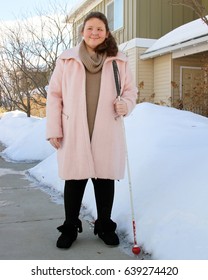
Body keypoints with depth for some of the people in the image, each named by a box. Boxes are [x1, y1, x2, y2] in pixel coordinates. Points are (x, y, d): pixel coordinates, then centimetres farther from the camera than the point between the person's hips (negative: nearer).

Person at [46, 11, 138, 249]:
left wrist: (126, 105, -11)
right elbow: (54, 95, 3)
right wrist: (53, 129, -1)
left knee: (105, 179, 9)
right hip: (74, 133, -1)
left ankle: (105, 226, 29)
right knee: (74, 180, 7)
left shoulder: (119, 61, 5)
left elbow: (131, 90, 12)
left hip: (106, 133, 1)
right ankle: (70, 228, 25)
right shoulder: (66, 59, 3)